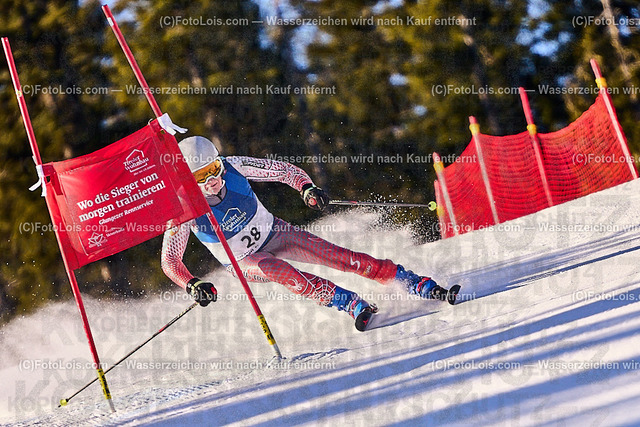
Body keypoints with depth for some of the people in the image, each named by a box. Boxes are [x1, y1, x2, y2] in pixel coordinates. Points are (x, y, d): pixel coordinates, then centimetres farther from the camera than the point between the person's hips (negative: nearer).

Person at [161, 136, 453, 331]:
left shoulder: (233, 168, -22)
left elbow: (284, 170, -11)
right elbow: (170, 260, -19)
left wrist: (307, 188, -30)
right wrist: (193, 285, -37)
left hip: (272, 233, 1)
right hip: (243, 262, -1)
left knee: (338, 257, -15)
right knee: (278, 270, -36)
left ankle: (421, 286, -12)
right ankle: (352, 304, -38)